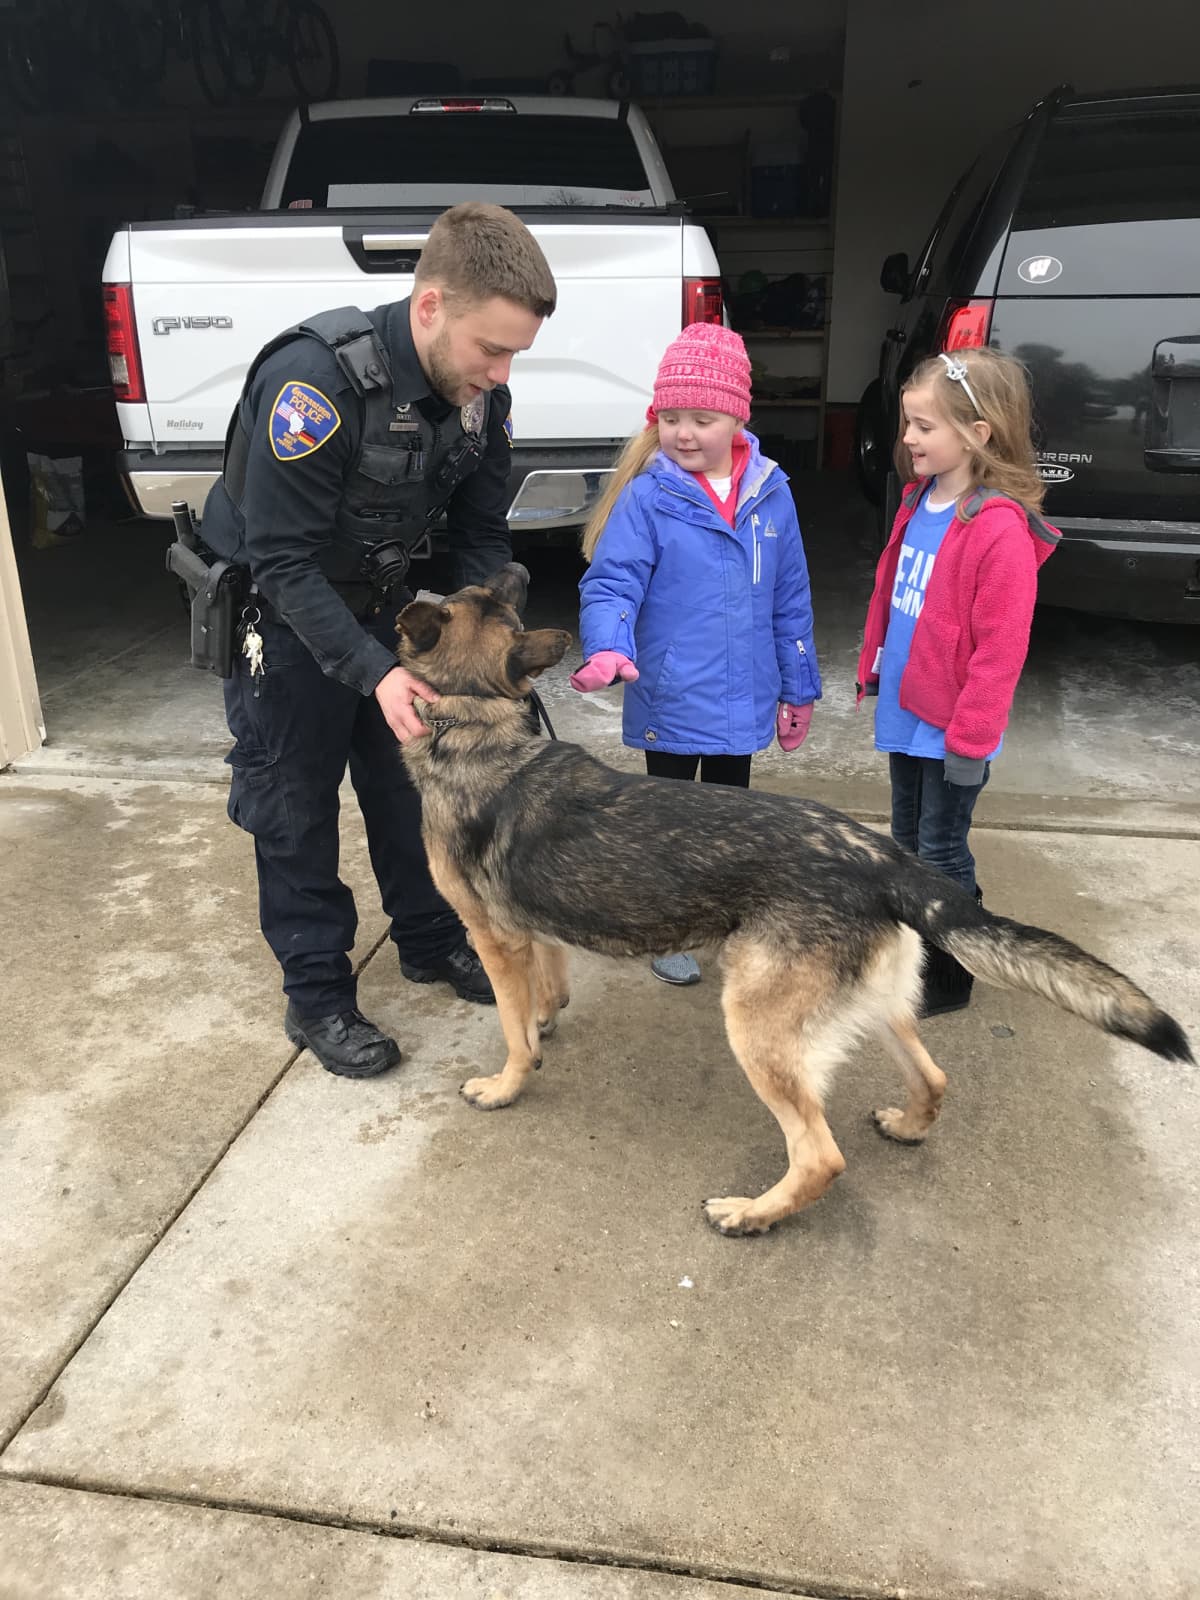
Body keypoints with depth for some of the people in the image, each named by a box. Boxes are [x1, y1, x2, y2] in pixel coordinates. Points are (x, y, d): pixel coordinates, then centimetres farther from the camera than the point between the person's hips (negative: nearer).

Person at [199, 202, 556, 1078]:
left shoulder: (479, 393, -12)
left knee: (410, 778, 14)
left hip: (382, 600, 6)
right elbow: (282, 558, -29)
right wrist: (375, 673, -36)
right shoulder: (314, 377, -32)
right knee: (296, 806, 3)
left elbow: (482, 534, -2)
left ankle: (431, 939, 33)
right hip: (280, 609, -6)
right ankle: (317, 996, 17)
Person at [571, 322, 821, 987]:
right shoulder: (646, 497, -13)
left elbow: (790, 599, 3)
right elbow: (610, 583, -19)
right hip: (671, 700, -3)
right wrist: (608, 648, -39)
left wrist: (797, 687, 6)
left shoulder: (769, 491, -2)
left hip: (743, 699, 4)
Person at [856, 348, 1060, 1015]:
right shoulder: (919, 502, 3)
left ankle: (949, 979, 26)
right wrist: (873, 671, 16)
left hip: (951, 726, -7)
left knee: (942, 849, 7)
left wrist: (971, 737, -18)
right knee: (907, 838, 21)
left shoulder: (1000, 529, -22)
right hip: (906, 710, 8)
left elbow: (1000, 648, -22)